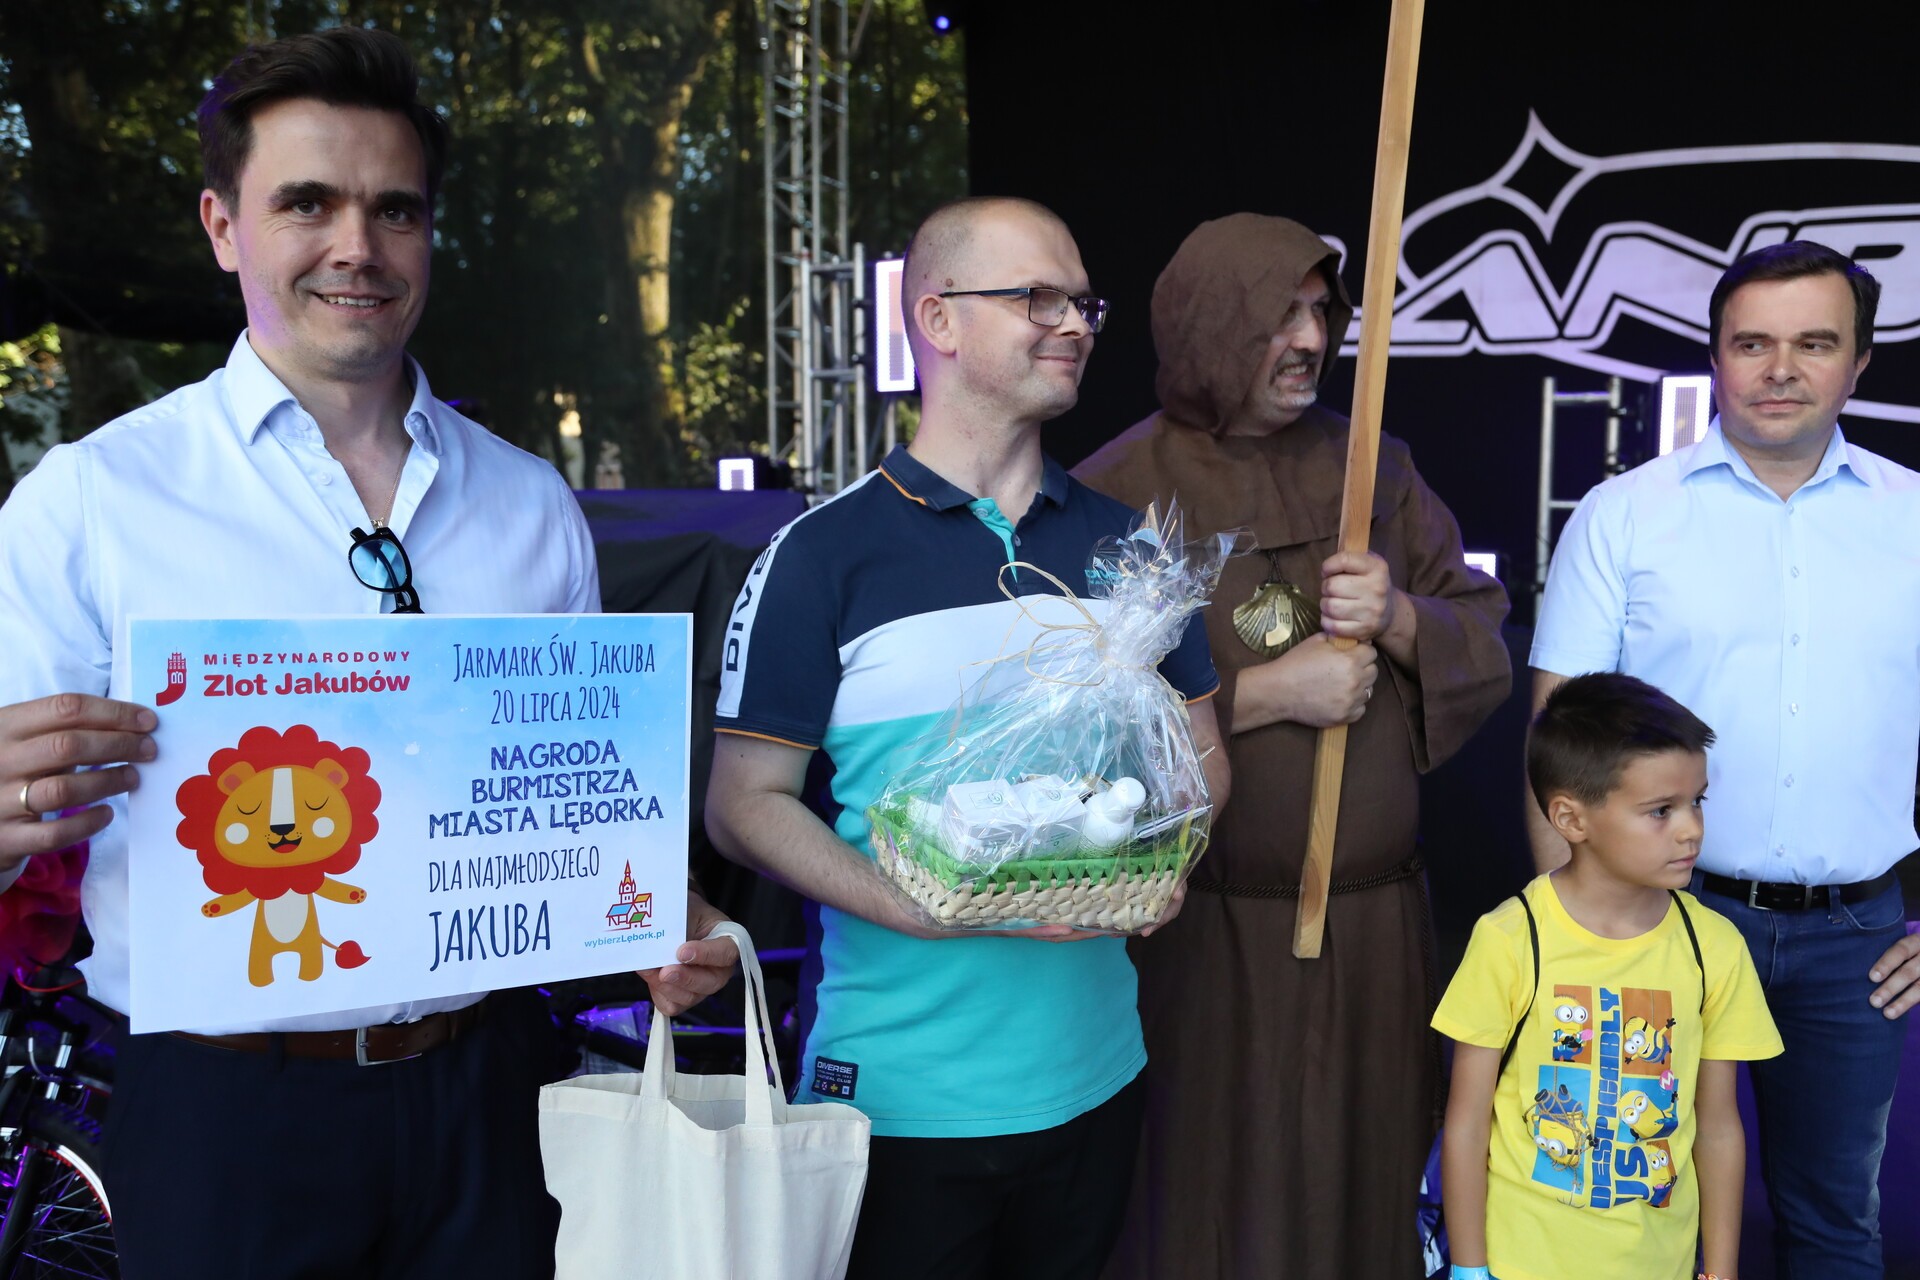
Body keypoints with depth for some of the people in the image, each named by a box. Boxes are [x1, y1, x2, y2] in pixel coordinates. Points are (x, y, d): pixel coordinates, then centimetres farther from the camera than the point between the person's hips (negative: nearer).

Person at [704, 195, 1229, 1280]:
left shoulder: (1125, 545, 8)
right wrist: (921, 908, -22)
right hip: (900, 1095, -4)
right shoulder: (822, 557, -7)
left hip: (1094, 1076, 5)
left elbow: (1200, 753, 14)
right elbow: (745, 803, -8)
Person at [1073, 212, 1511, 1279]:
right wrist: (1266, 691, -16)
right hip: (1204, 934, -3)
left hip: (1377, 919, 4)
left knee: (1366, 1194, 14)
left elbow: (1488, 651, 6)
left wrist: (1398, 619, -14)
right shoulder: (1120, 491, -7)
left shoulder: (1376, 468, 7)